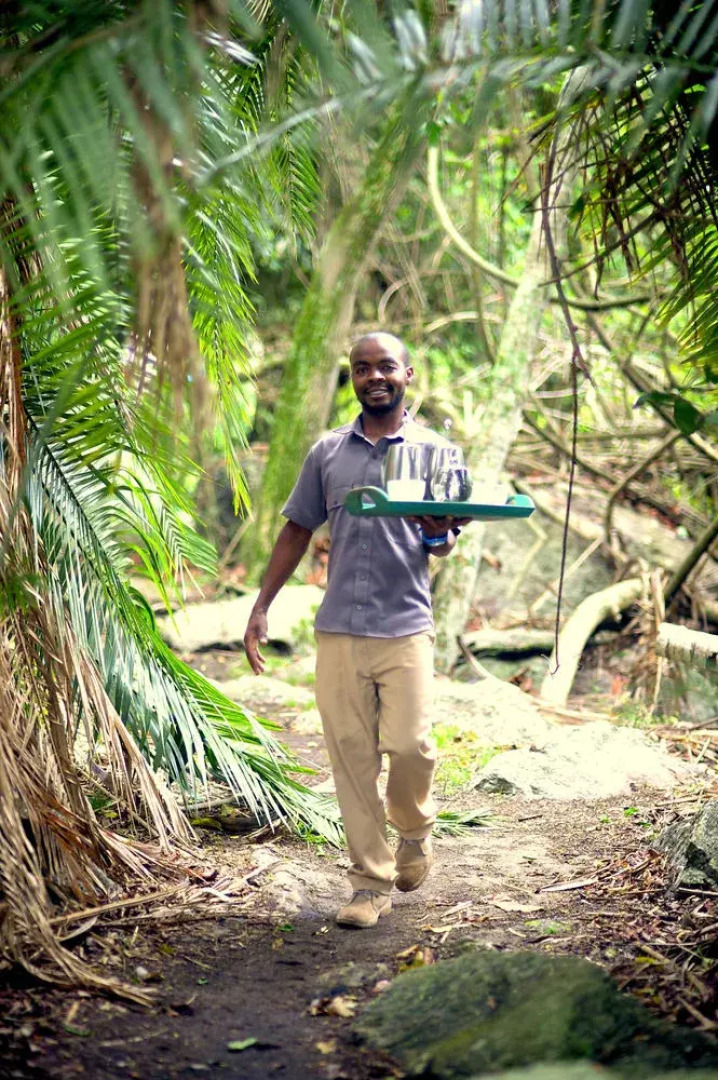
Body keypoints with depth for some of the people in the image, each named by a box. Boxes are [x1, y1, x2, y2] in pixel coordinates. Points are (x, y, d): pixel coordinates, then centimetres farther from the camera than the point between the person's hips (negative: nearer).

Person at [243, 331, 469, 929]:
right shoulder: (327, 452, 12)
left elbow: (445, 543, 5)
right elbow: (297, 530, 17)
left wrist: (438, 536, -20)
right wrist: (261, 606, 11)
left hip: (405, 626, -2)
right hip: (338, 627, 2)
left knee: (409, 742, -11)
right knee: (351, 755, 1)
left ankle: (415, 830, 21)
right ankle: (371, 881, 12)